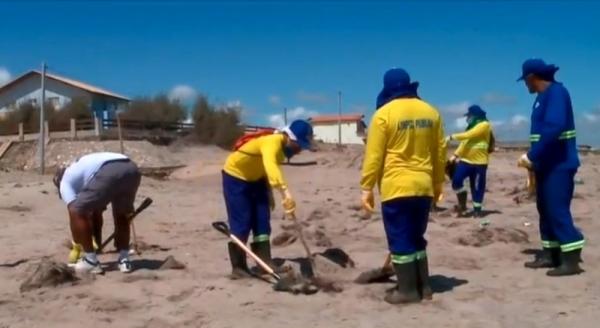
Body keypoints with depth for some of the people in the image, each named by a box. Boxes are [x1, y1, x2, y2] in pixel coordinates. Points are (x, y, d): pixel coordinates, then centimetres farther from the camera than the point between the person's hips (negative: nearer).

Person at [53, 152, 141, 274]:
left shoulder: (65, 181, 24)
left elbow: (73, 210, 11)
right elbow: (96, 213, 45)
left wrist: (77, 244, 21)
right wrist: (97, 243, 49)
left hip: (108, 173, -7)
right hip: (132, 170, 7)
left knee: (78, 211, 10)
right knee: (121, 214, 29)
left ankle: (91, 261, 13)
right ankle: (124, 259, 23)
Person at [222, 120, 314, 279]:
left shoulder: (283, 146, -3)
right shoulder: (272, 142, -33)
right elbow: (270, 166, -53)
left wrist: (269, 193, 11)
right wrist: (285, 192, -65)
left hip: (255, 179, 9)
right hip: (235, 177, -9)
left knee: (262, 222, 2)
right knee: (241, 223, -10)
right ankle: (238, 268, -2)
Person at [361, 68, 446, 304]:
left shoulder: (384, 113, -7)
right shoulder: (431, 112, 9)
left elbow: (374, 155, -9)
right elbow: (440, 153, 13)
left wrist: (367, 188, -4)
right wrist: (437, 185, 23)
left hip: (396, 187, -6)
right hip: (424, 187, 6)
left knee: (400, 240, 3)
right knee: (416, 238, 17)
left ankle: (407, 289, 7)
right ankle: (423, 286, 22)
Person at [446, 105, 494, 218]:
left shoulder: (484, 125, -9)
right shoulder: (471, 127, 18)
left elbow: (468, 135, -19)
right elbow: (464, 142, 17)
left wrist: (452, 136, -16)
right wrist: (456, 155, 6)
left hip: (479, 162, -7)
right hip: (465, 160, 7)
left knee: (477, 187, 0)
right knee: (456, 180, -9)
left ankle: (477, 210, 11)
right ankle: (462, 204, 5)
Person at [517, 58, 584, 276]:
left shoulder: (556, 92, -15)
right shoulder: (543, 97, 15)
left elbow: (553, 128, -27)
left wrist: (531, 156, -24)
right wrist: (534, 160, 10)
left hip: (559, 165, -10)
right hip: (546, 164, 10)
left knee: (558, 210, -11)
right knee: (546, 209, 12)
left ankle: (571, 260, -7)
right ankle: (550, 255, 19)